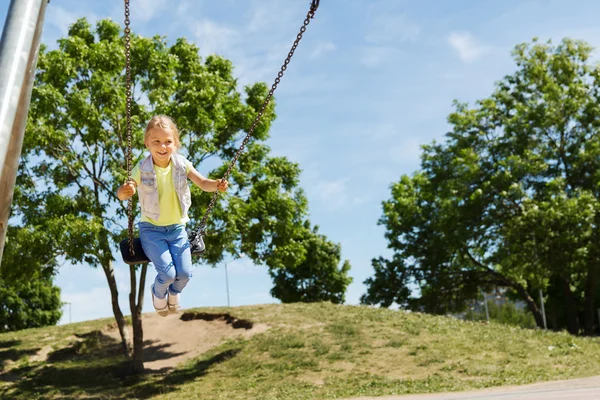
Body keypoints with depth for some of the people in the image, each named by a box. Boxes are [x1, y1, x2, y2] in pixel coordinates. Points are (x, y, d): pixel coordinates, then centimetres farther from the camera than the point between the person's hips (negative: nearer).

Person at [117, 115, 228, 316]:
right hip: (152, 229, -2)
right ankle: (158, 293, 23)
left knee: (185, 273, -7)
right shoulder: (142, 169, -16)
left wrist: (216, 184, -35)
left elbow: (203, 183, -13)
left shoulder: (181, 164, -9)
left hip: (177, 228, 3)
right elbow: (122, 194, -24)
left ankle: (174, 292, 33)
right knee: (168, 273, -16)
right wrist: (124, 191, -49)